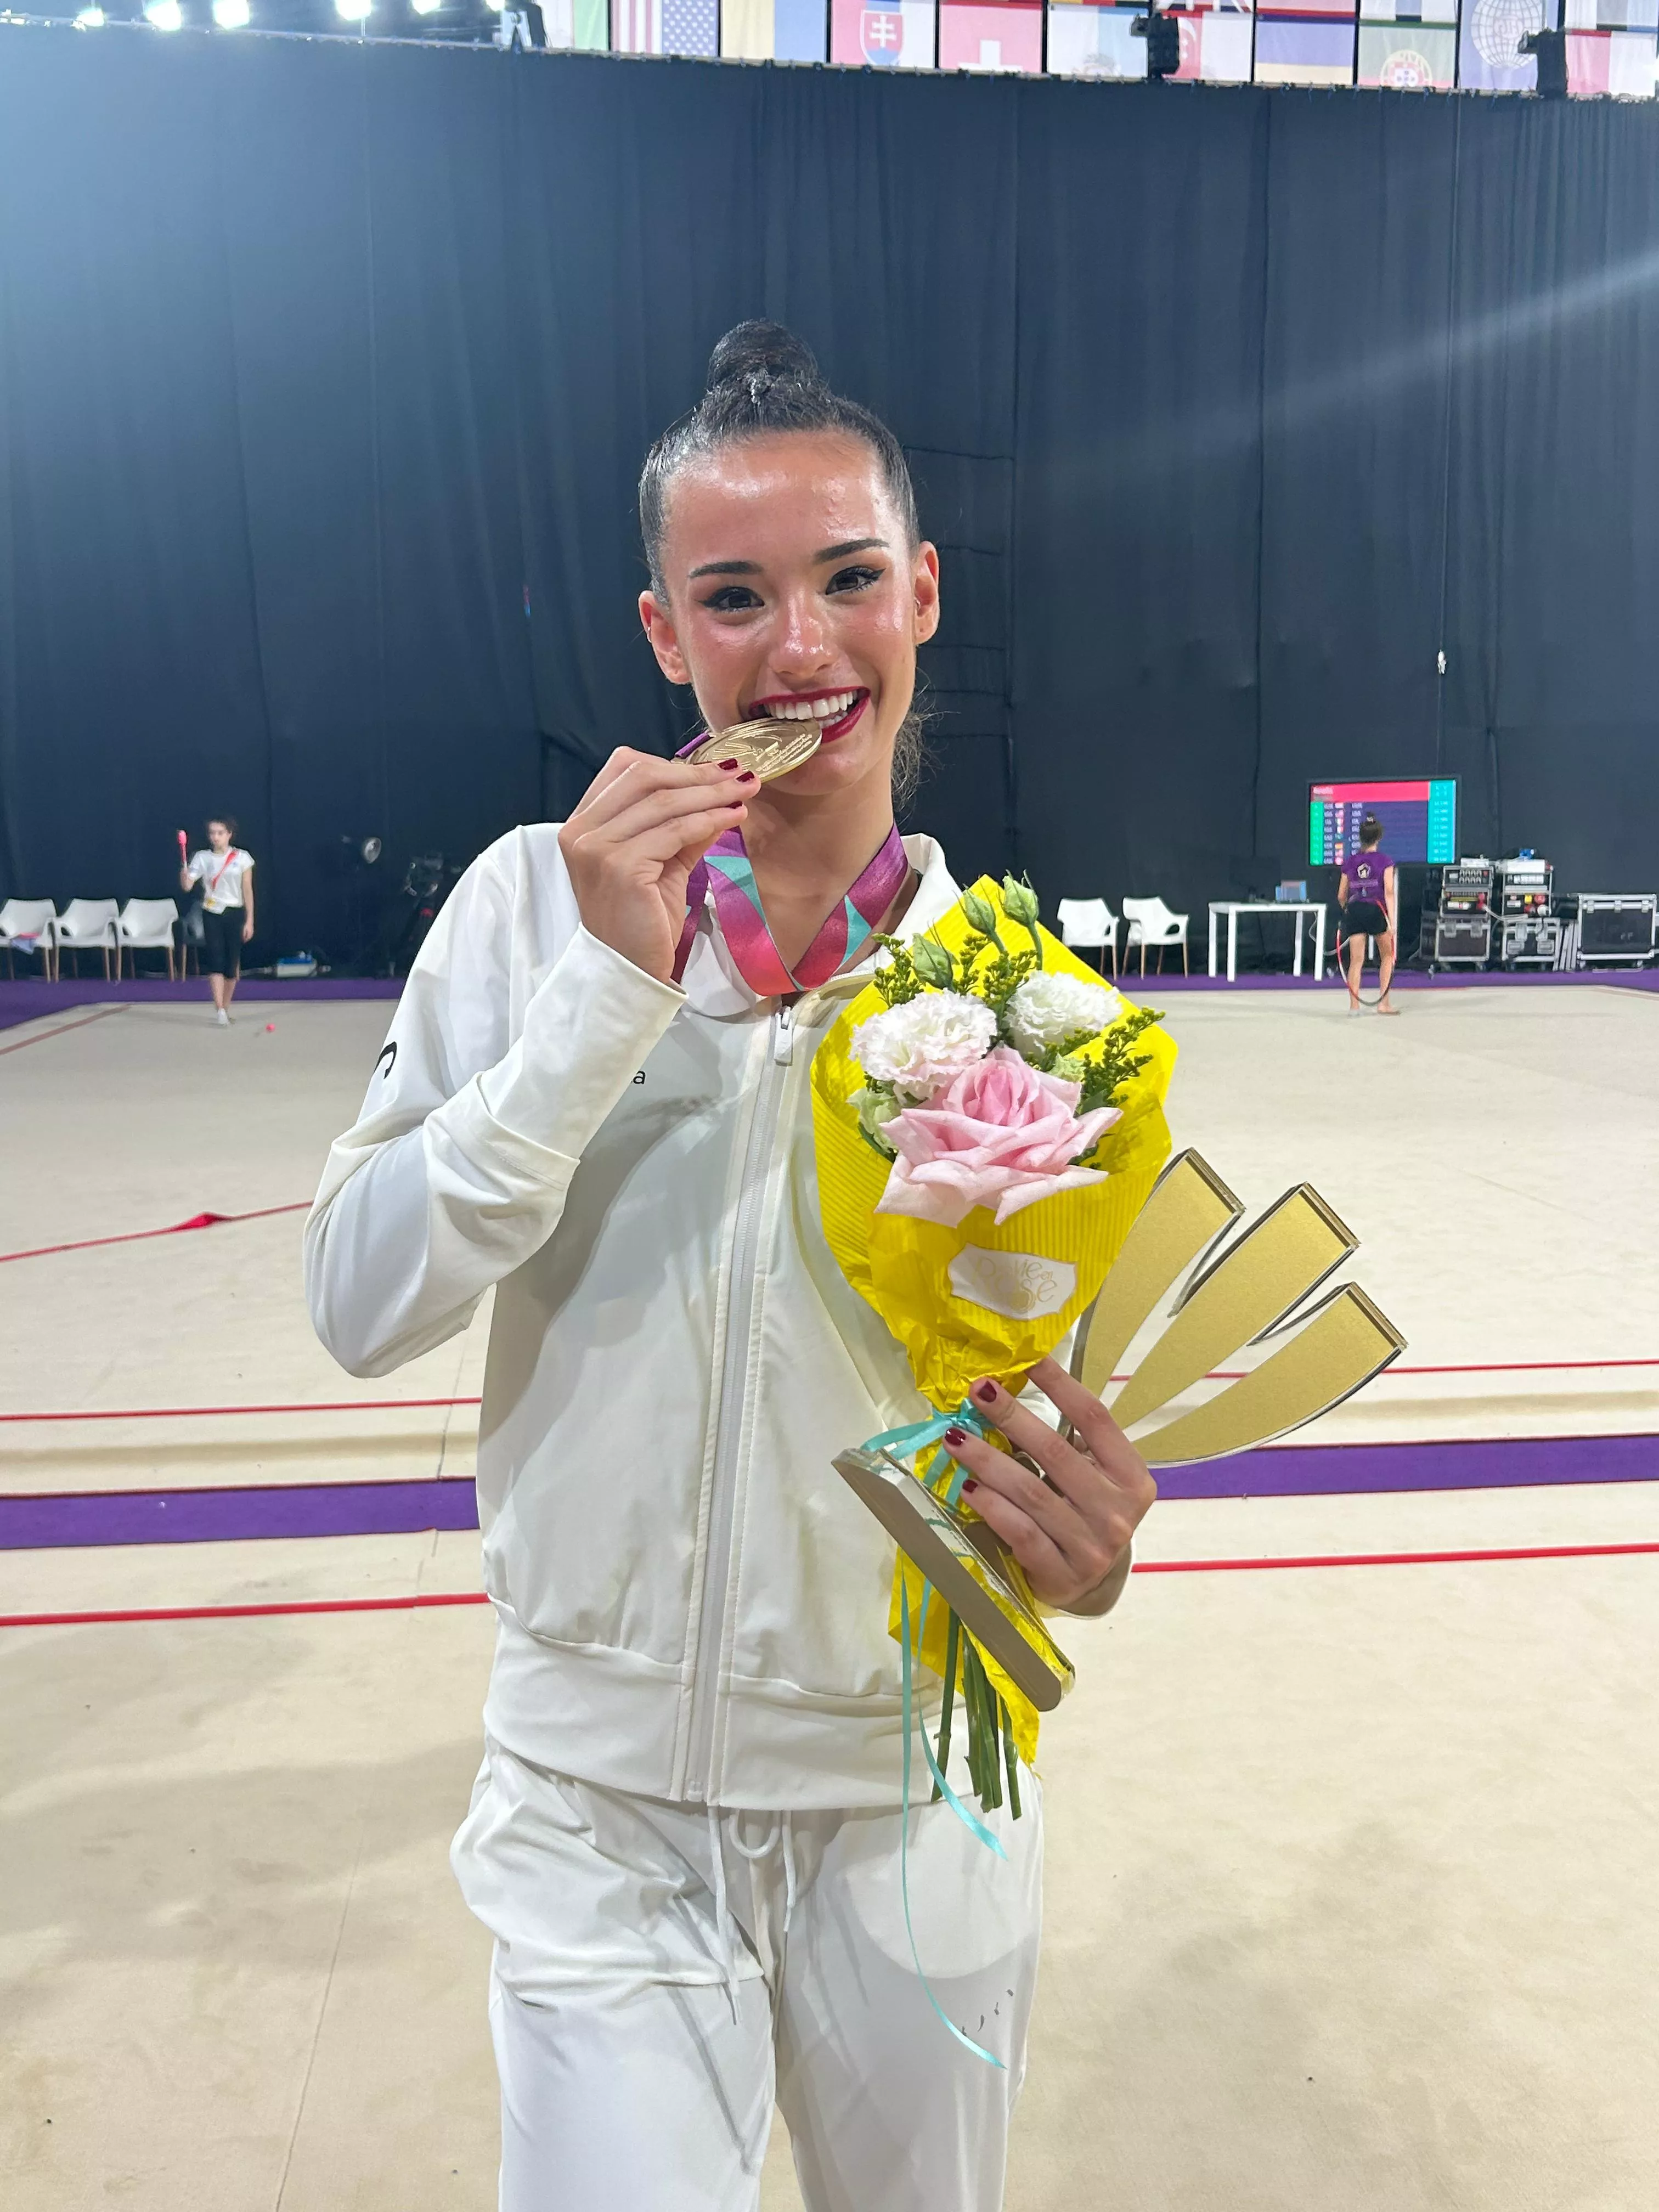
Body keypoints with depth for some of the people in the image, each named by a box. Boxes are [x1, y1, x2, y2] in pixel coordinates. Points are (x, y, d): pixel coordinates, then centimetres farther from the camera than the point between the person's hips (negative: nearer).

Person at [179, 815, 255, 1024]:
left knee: (232, 964, 3)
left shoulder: (242, 858, 1)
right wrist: (184, 869, -24)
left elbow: (248, 891, 3)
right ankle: (219, 1010, -17)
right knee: (216, 961, -12)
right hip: (212, 915, 0)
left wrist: (249, 921, -1)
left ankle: (225, 1009, 18)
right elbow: (186, 886, -4)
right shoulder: (202, 858, 3)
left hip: (235, 914, 0)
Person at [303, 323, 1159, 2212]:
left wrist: (1087, 1539, -23)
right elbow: (360, 1307, -13)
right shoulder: (533, 902, -8)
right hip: (599, 1807, -1)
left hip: (916, 1795, 2)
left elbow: (1076, 1378, -1)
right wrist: (602, 993, -23)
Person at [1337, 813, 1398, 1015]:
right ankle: (1384, 1003, 10)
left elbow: (1341, 896, 11)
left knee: (1356, 960, 1)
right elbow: (1389, 891, -8)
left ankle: (1354, 1005, -7)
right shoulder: (1384, 861, 1)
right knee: (1388, 956, 14)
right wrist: (1391, 921, -12)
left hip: (1354, 910, 2)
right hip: (1377, 911, -2)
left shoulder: (1351, 862, 10)